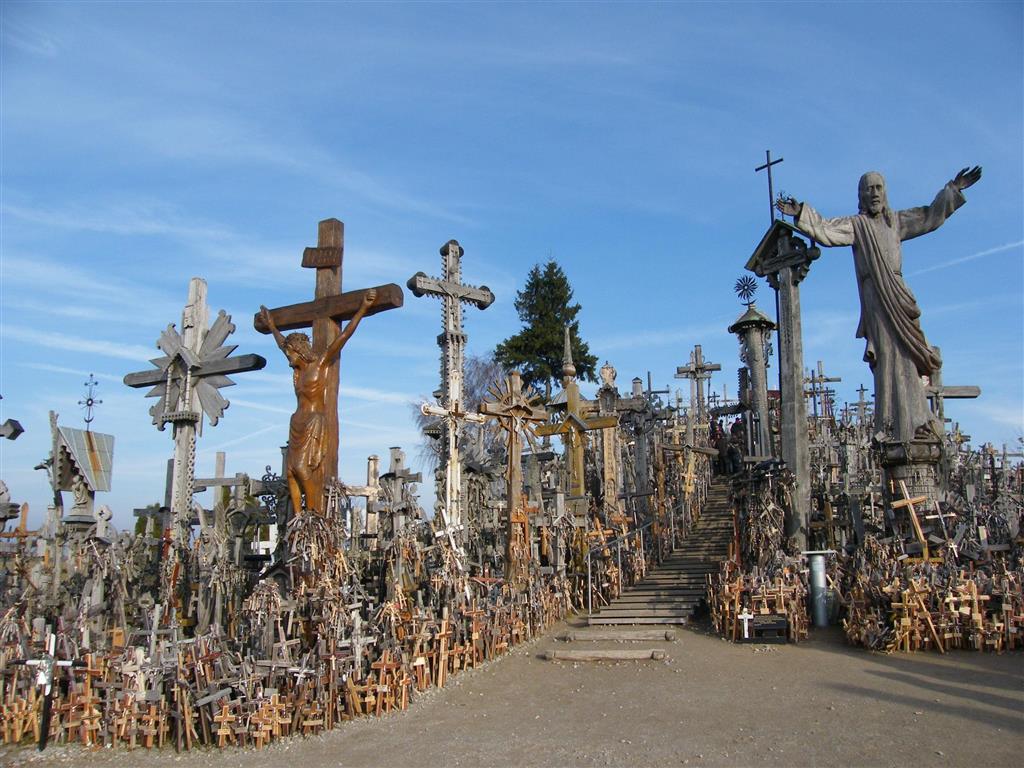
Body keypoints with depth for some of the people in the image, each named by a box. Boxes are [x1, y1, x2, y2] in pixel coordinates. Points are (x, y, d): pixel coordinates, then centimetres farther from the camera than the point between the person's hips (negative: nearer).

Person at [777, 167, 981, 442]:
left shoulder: (896, 220, 18)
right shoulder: (856, 224, 2)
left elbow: (930, 217, 29)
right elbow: (826, 231, -13)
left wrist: (952, 190, 30)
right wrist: (801, 213, -26)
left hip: (898, 296, 6)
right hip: (876, 297, -5)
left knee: (907, 357, 5)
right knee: (888, 356, -10)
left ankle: (916, 420, 12)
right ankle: (895, 423, -10)